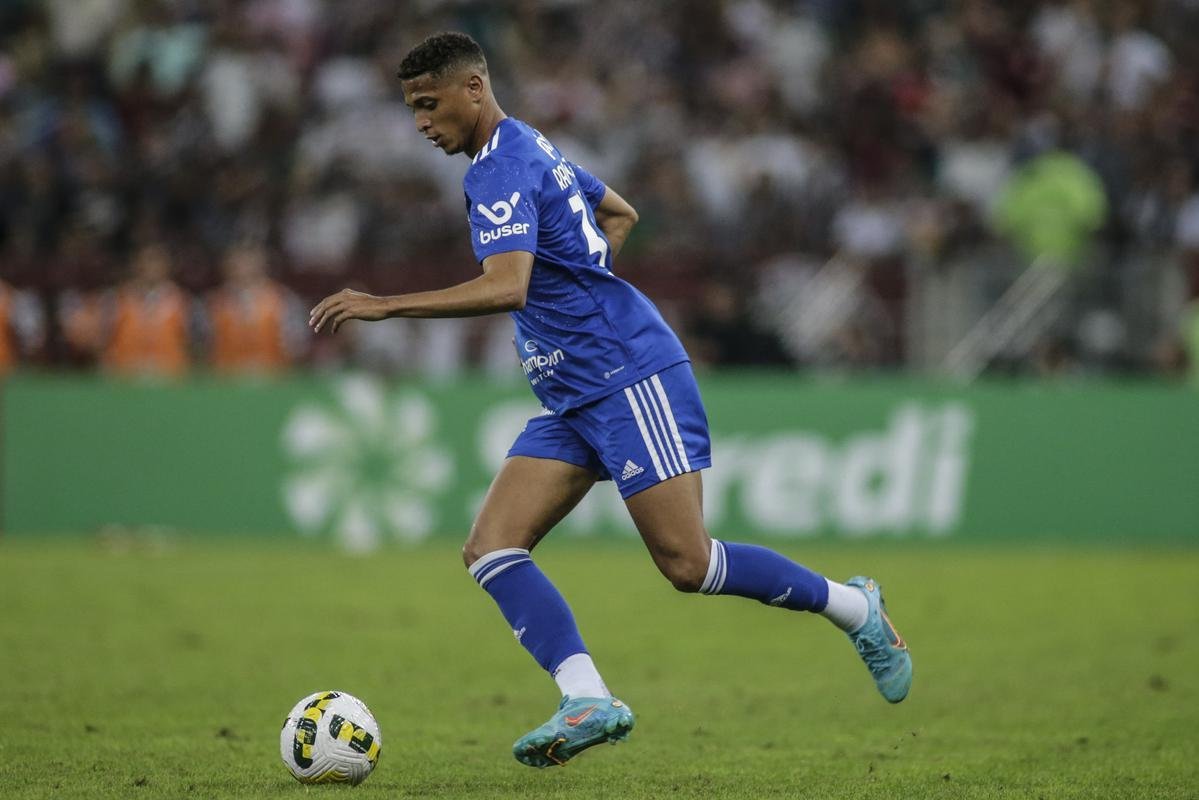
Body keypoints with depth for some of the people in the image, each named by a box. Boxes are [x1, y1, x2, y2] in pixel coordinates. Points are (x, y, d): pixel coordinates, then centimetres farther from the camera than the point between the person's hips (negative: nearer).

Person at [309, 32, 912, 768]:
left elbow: (506, 288, -30)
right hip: (573, 403, 10)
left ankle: (856, 608, 9)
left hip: (632, 380, -10)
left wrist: (384, 306, -31)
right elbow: (620, 214, 32)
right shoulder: (532, 150, 17)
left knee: (687, 563, -11)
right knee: (490, 548, -6)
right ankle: (589, 700, -17)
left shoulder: (502, 172, -15)